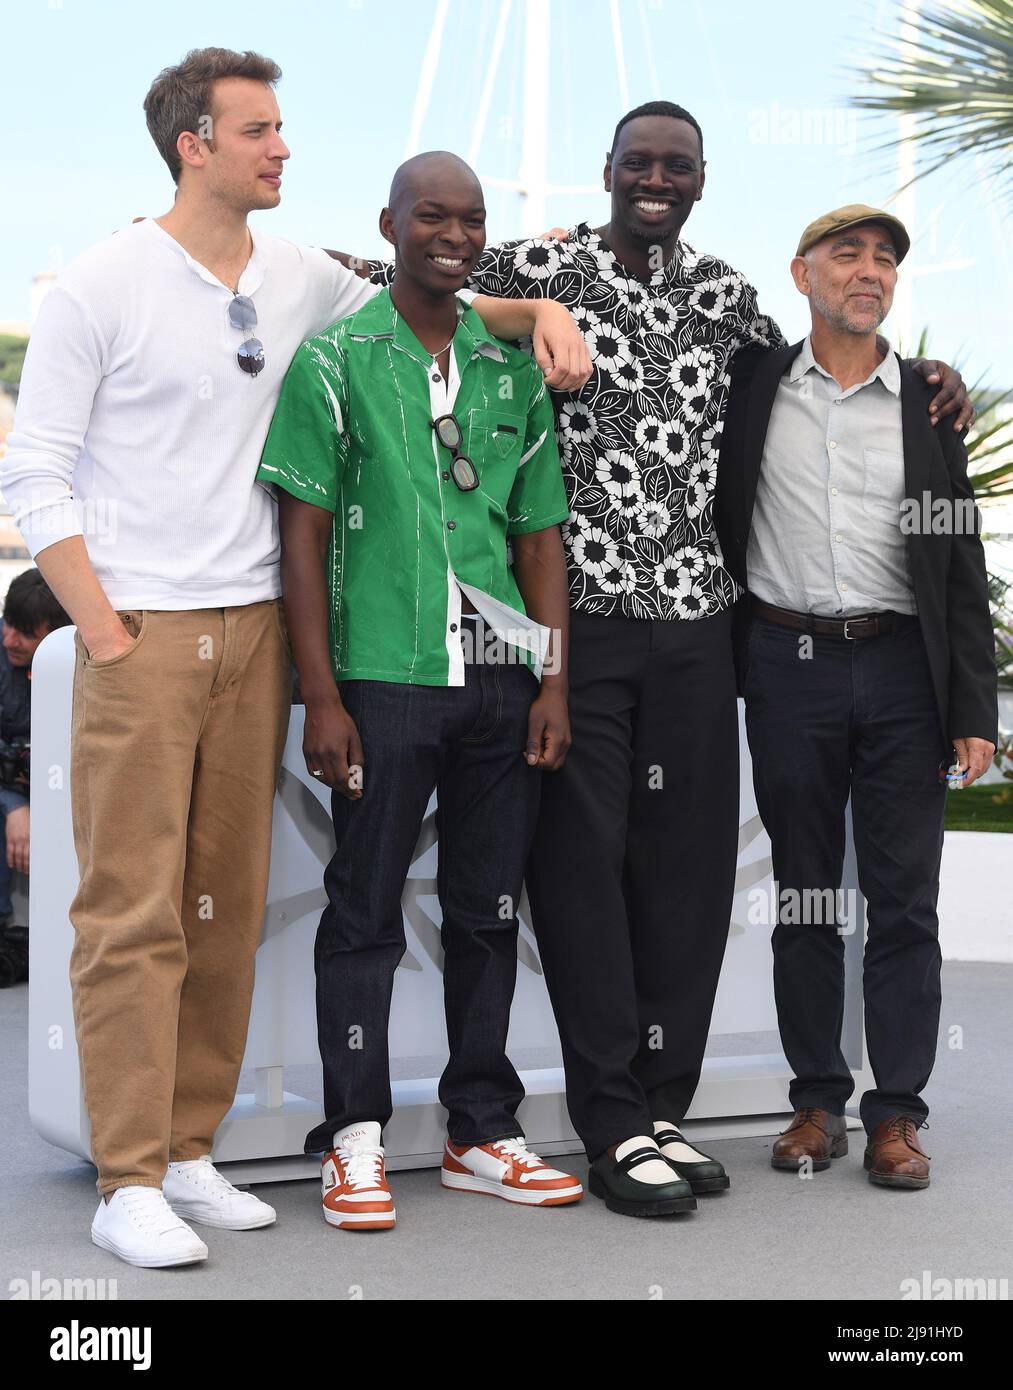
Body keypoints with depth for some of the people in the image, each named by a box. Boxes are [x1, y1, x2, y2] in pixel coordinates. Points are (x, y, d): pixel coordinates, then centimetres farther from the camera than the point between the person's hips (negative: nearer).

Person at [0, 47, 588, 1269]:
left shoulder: (298, 278, 10)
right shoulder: (101, 286, -5)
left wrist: (540, 311, 8)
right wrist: (103, 629, -11)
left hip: (253, 629, 6)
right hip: (140, 637, -5)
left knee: (227, 904, 9)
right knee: (133, 910, -5)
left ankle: (189, 1154, 20)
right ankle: (129, 1185, 2)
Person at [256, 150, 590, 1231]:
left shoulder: (512, 365, 12)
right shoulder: (335, 360, 0)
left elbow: (540, 533, 13)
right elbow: (304, 535, -3)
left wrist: (555, 679, 5)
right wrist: (321, 695, -9)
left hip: (502, 680, 4)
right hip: (386, 679, -4)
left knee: (488, 909, 11)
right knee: (366, 910, 3)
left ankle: (482, 1132, 22)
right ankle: (354, 1141, 13)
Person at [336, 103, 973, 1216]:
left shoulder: (721, 293, 15)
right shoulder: (542, 270, 1)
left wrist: (917, 373, 15)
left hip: (694, 619, 5)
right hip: (576, 615, -5)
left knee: (687, 864, 8)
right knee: (583, 863, -1)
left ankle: (662, 1107, 21)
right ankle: (613, 1124, 9)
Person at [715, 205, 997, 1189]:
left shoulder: (928, 405, 7)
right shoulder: (754, 386, 5)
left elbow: (962, 570, 5)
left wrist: (975, 712, -1)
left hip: (901, 667, 0)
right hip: (789, 664, 0)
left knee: (905, 899, 1)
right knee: (804, 892, 7)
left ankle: (897, 1112, 10)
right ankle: (816, 1101, 17)